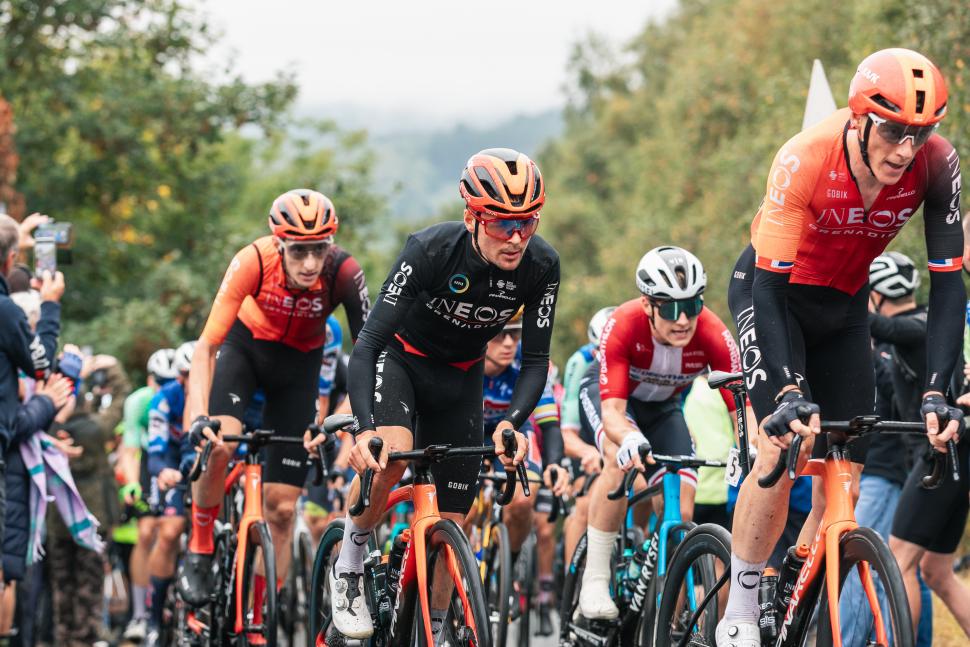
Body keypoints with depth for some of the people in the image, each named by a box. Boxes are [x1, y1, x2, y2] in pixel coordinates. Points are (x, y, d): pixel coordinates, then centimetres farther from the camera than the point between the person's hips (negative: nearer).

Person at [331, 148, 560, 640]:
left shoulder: (541, 266, -24)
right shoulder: (430, 250, -34)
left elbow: (535, 359, -16)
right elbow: (366, 346, -35)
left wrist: (512, 423, -36)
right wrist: (365, 429, -49)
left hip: (460, 376, 3)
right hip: (400, 357, -3)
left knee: (452, 522, 0)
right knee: (392, 451, -34)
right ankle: (350, 562, -9)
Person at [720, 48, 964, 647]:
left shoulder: (937, 165, -25)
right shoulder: (806, 159, -34)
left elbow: (949, 284, -24)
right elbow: (770, 284, -35)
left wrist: (936, 394, -35)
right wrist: (788, 390, -47)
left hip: (843, 307, 4)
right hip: (772, 290, -4)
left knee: (841, 486, -2)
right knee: (784, 448, -24)